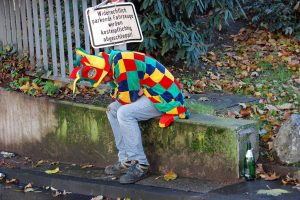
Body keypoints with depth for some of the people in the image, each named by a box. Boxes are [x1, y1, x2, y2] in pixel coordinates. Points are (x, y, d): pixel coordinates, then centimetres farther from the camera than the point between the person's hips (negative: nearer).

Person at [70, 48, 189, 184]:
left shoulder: (123, 63, -23)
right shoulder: (114, 62, 8)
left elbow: (129, 98, -22)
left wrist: (117, 96, -4)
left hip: (165, 97, -11)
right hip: (149, 95, 11)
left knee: (125, 113, -24)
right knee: (113, 110, 6)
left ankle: (140, 166, -16)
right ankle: (126, 161, 6)